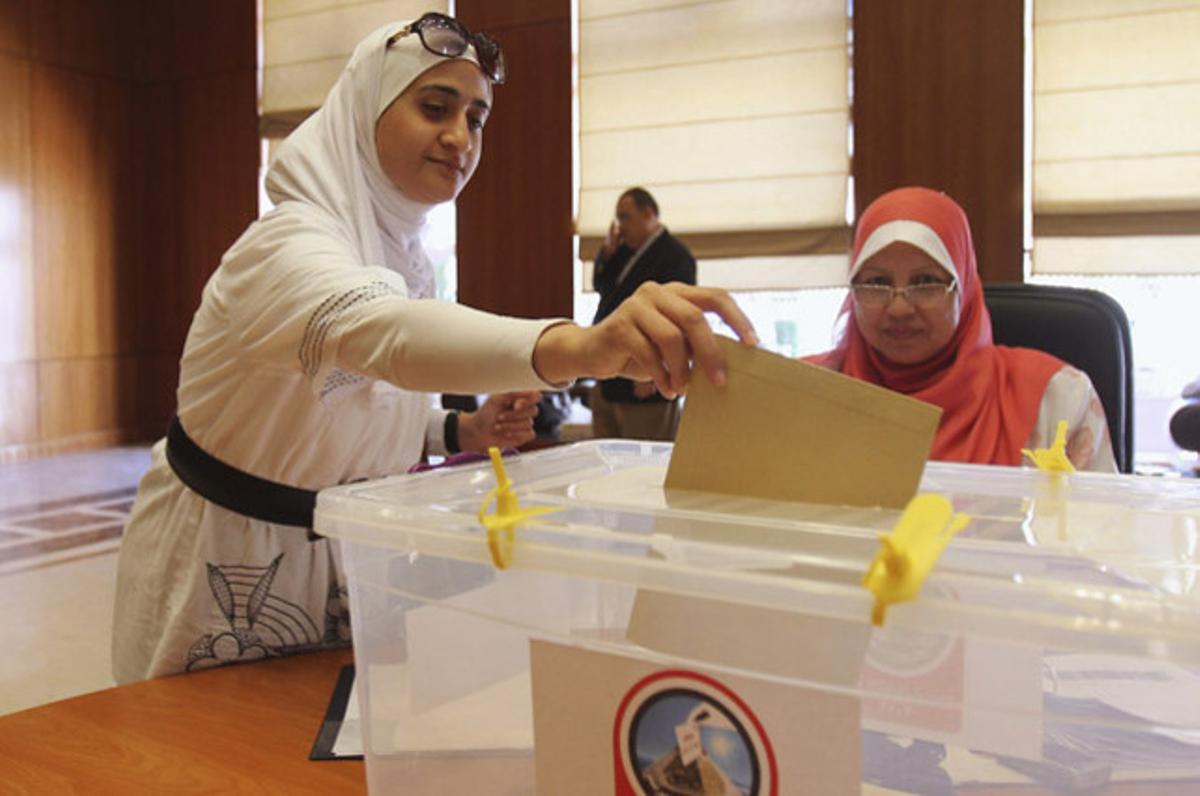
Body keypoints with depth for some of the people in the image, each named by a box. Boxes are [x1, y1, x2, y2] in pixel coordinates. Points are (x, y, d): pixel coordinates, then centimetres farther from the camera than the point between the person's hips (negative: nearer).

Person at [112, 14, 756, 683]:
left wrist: (460, 433, -6)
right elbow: (370, 328, -48)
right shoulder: (289, 242, -23)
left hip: (340, 556, 7)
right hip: (230, 571, -7)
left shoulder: (405, 256, 2)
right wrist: (577, 345, -65)